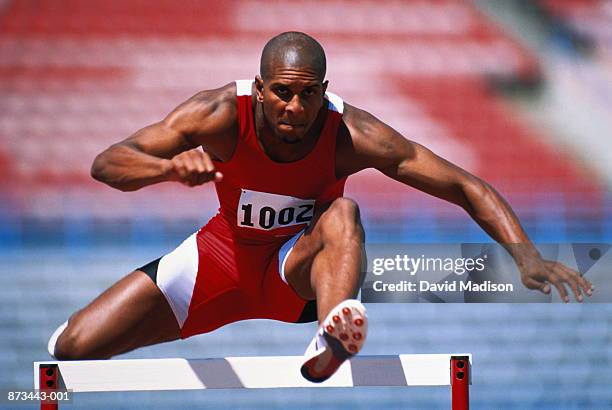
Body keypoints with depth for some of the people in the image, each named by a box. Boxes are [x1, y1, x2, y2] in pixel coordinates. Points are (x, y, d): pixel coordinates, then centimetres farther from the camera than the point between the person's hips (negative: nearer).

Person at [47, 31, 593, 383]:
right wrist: (171, 165, -49)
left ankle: (329, 342, -61)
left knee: (342, 212, -38)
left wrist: (526, 255, -37)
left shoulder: (351, 135, -27)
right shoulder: (224, 114, -25)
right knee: (74, 348, -13)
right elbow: (106, 164, -28)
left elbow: (466, 186, -24)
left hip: (300, 268, -1)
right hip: (226, 252, 2)